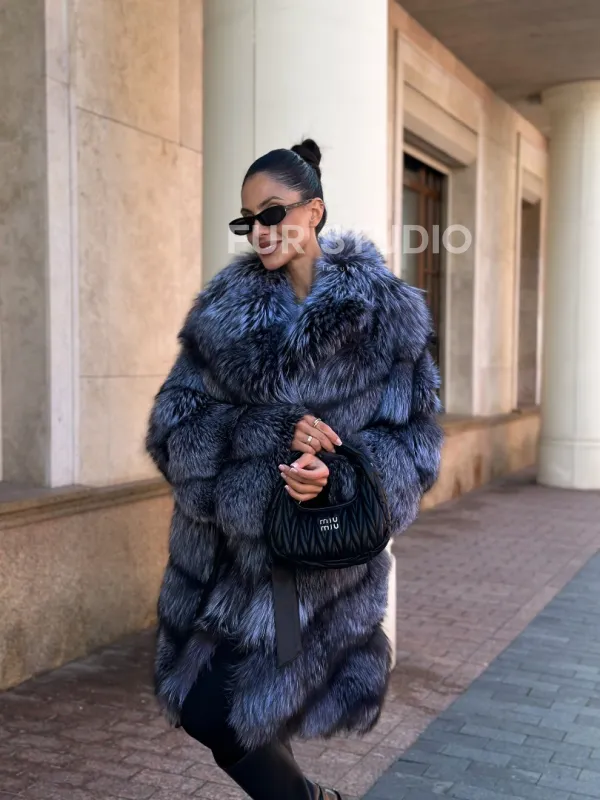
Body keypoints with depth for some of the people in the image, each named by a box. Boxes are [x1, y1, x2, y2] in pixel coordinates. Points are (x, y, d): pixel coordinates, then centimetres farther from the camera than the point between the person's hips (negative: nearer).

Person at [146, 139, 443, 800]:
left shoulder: (386, 313, -5)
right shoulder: (223, 306, 2)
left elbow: (414, 443, -6)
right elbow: (173, 420, -4)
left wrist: (336, 473, -24)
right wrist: (273, 436, -20)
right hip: (221, 547, 4)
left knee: (215, 714, 1)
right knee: (200, 707, 11)